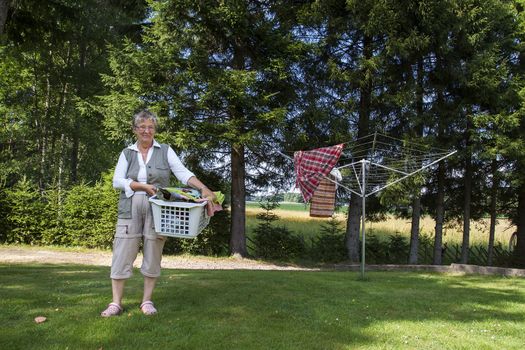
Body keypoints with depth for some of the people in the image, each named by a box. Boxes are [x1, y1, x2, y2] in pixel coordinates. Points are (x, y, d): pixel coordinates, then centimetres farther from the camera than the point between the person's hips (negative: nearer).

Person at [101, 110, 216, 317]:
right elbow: (117, 181, 1)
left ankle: (147, 301, 14)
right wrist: (144, 186, -14)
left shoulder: (165, 151, 6)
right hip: (130, 209, 1)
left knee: (153, 255, 2)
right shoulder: (127, 153, 10)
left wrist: (203, 188, -23)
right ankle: (116, 303, 5)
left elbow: (183, 173, -6)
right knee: (122, 254, -2)